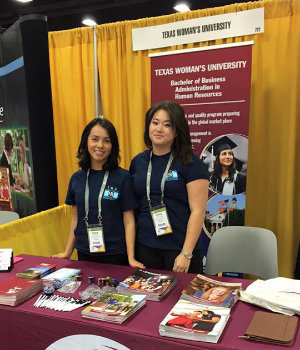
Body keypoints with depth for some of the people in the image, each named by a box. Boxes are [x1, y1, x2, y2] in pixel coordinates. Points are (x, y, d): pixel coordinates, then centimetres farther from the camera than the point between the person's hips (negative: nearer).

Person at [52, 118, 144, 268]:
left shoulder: (123, 177, -10)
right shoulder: (77, 178, 1)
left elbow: (129, 221, -8)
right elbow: (75, 218, 10)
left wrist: (131, 258, -13)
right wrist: (67, 252, 12)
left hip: (115, 255, -3)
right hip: (84, 253, 4)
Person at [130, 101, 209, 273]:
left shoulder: (191, 164, -7)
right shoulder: (138, 162, 7)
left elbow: (198, 211, -11)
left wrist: (186, 254, -15)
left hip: (179, 249, -3)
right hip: (144, 248, 4)